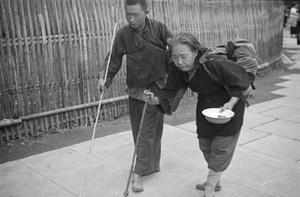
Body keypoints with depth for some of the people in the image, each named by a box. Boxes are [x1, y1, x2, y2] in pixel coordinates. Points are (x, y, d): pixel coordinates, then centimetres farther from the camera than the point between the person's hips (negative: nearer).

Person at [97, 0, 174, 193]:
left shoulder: (159, 27, -13)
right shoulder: (123, 34, -6)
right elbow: (114, 59, 1)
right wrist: (106, 78, -10)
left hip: (155, 87, -3)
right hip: (135, 88, 4)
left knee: (148, 131, -5)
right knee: (138, 131, 11)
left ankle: (139, 173, 0)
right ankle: (152, 164, 28)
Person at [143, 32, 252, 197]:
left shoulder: (214, 63, -37)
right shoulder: (176, 68, -18)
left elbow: (242, 81, -26)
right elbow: (169, 91, -16)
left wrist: (231, 103, -33)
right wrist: (155, 99, -36)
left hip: (229, 105, -6)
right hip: (205, 106, 7)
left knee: (221, 147, 0)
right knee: (205, 145, 18)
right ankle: (215, 182, 41)